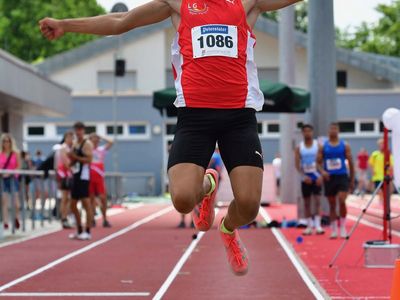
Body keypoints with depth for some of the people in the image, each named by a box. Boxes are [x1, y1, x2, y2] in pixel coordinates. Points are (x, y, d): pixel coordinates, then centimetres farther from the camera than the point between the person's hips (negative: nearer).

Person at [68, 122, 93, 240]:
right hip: (75, 176, 9)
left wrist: (75, 157, -19)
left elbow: (89, 159, -17)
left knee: (86, 203, -10)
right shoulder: (75, 144, 18)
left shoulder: (87, 144, -6)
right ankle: (79, 231, 20)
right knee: (73, 205, 10)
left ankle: (87, 231, -9)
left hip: (83, 176, -9)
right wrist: (71, 158, 2)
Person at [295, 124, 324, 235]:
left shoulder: (317, 145, 0)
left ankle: (318, 225, -15)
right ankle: (309, 226, 12)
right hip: (305, 178, 2)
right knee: (306, 202, 6)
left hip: (316, 177, -2)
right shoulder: (299, 148, 4)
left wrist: (320, 176, -14)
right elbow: (297, 164, 0)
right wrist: (304, 176, -14)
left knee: (317, 200, -11)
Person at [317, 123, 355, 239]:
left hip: (342, 177, -2)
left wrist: (352, 180, 6)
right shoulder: (323, 147, 5)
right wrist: (322, 171, -15)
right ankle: (334, 230, 16)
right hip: (329, 178, 2)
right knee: (332, 205, 7)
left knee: (342, 201, -18)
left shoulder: (345, 146, 3)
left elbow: (351, 162, 7)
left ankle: (343, 227, -4)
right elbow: (319, 162, 6)